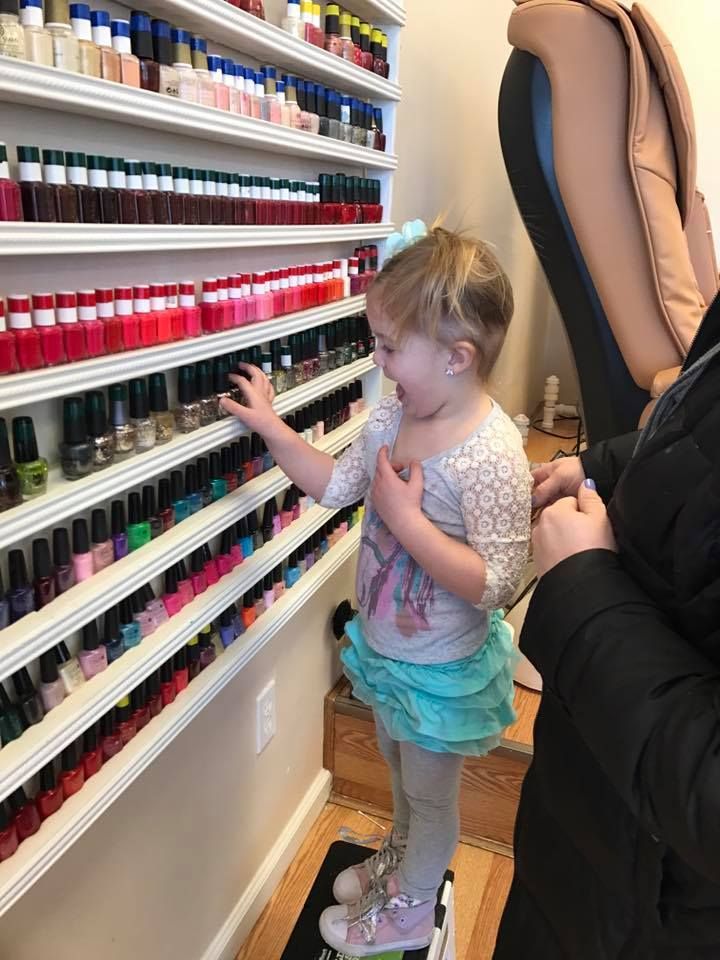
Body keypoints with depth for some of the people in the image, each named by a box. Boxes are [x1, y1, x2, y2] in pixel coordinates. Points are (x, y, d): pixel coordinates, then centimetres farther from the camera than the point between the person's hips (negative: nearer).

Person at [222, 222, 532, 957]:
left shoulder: (490, 456, -32)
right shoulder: (393, 415, -9)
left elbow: (495, 583, -32)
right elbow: (336, 485, 5)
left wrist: (406, 518, -34)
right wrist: (270, 427, 0)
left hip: (441, 670, -7)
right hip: (384, 648, 7)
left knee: (429, 792, 21)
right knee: (398, 768, 32)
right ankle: (400, 856, 61)